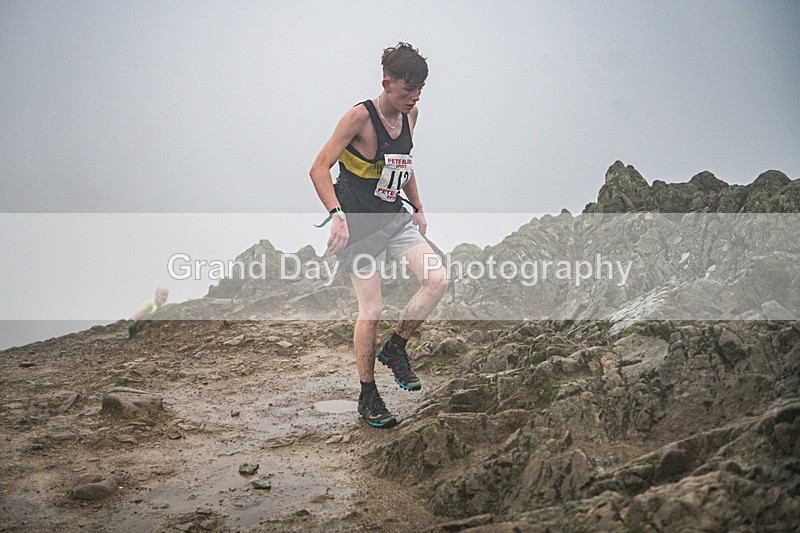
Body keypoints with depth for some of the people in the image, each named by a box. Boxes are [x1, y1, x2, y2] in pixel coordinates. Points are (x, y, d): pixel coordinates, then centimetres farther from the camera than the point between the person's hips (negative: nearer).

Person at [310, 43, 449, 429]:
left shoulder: (410, 114, 5)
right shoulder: (360, 116, -17)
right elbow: (319, 169, -19)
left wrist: (418, 208, 19)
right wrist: (336, 215, -30)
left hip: (395, 218, 7)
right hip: (359, 224, -7)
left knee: (438, 281, -10)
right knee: (371, 309, -6)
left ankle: (395, 349, 13)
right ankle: (368, 397, 11)